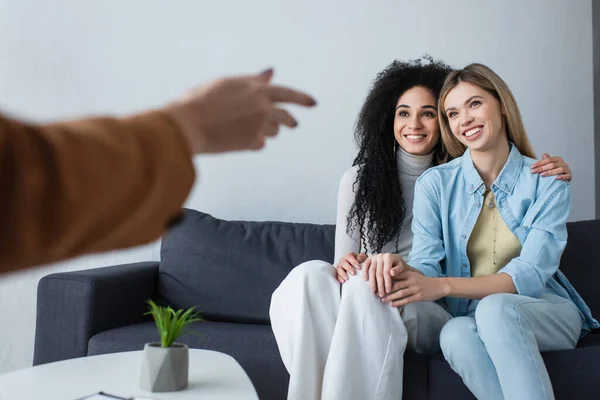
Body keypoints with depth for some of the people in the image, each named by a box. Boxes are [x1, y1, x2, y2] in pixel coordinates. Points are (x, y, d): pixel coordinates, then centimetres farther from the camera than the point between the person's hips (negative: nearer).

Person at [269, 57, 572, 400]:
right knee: (310, 275, -30)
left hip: (428, 313, -1)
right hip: (360, 305, 2)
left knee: (366, 286, -34)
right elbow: (345, 265, 8)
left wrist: (554, 176, -6)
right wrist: (344, 267, -17)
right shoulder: (359, 179, 9)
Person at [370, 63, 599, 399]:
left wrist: (441, 286, -29)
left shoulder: (547, 182, -4)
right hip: (468, 314, 1)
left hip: (544, 313, -1)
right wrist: (404, 271, -34)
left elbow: (530, 274, -15)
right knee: (456, 333, -34)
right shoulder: (435, 184, 1)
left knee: (496, 309, -35)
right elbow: (427, 264, -8)